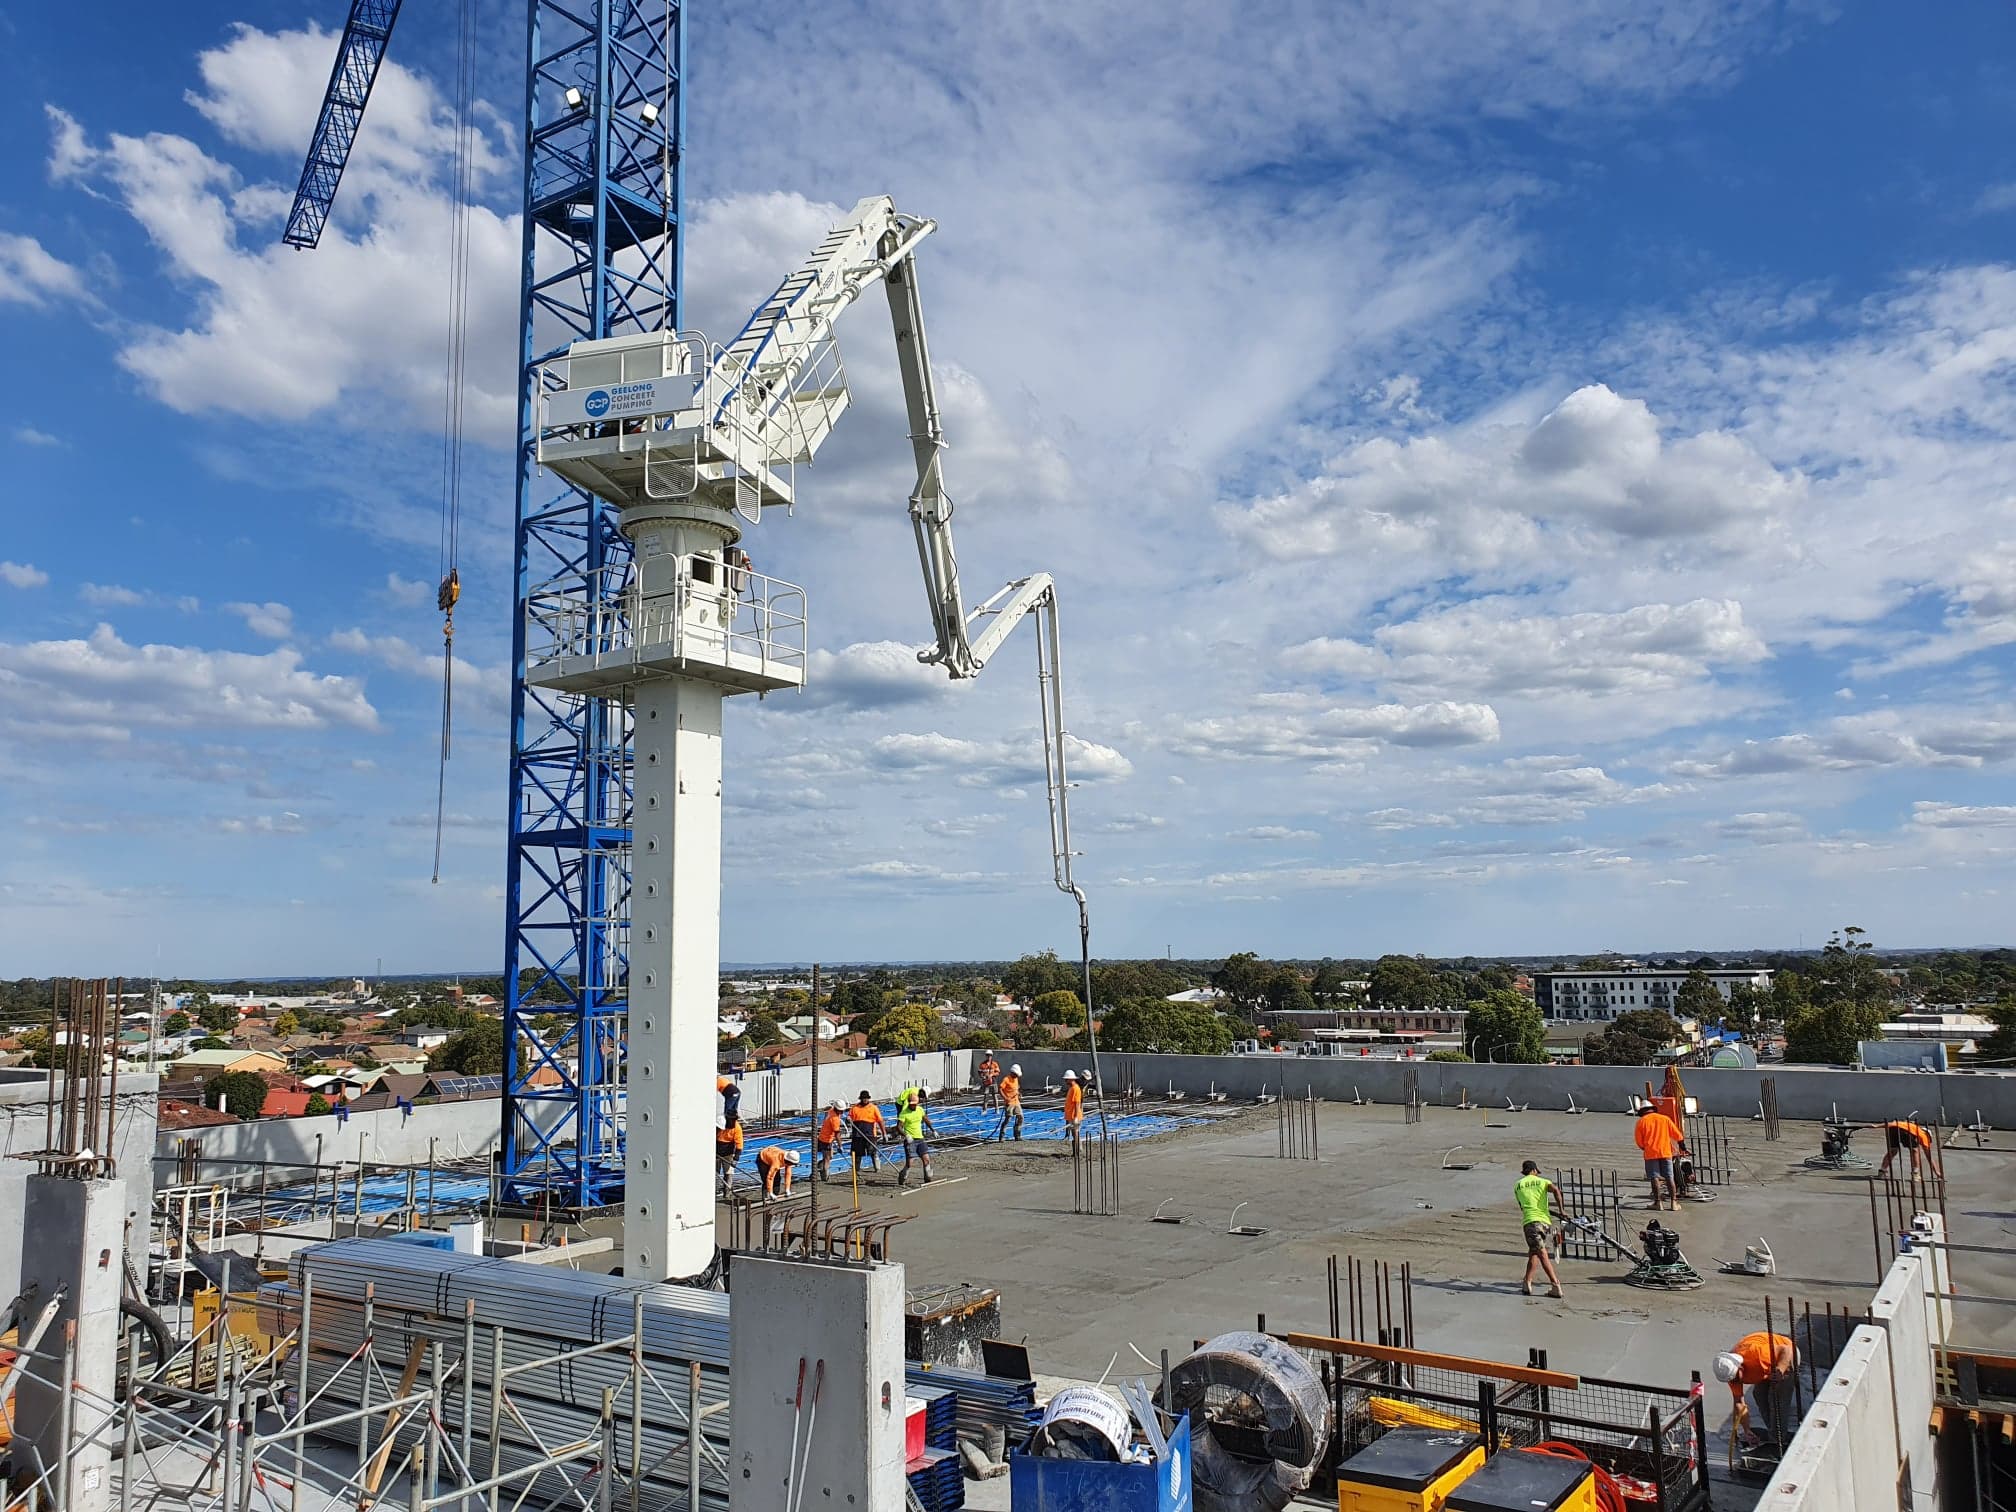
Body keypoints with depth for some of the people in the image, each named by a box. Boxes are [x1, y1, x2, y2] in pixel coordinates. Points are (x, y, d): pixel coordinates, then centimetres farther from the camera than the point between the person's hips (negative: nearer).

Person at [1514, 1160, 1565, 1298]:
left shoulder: (1518, 1185, 16)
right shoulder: (1542, 1181, 14)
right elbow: (1556, 1190, -7)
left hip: (1531, 1221, -2)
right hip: (1546, 1220, 2)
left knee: (1542, 1253, -6)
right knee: (1533, 1251, 14)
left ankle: (1556, 1285, -17)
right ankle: (1527, 1283, 16)